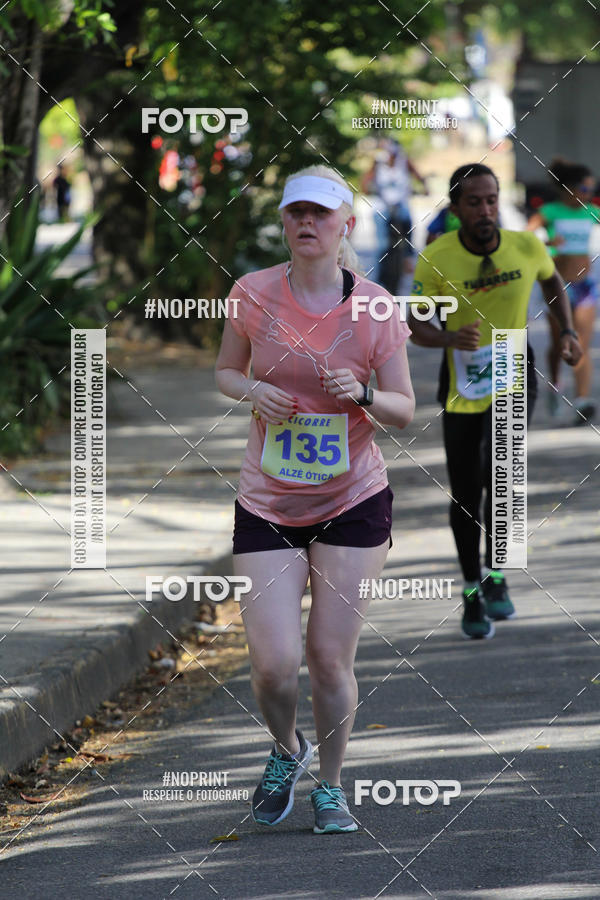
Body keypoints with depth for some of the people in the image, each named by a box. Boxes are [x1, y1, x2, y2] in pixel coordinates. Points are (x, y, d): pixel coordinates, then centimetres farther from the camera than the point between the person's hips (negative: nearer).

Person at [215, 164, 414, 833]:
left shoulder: (376, 308, -7)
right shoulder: (253, 295, -5)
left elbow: (405, 411, 0)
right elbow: (224, 372, 11)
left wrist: (364, 394, -21)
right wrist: (252, 390, -12)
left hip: (354, 502, 0)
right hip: (267, 505, 0)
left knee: (331, 658, -2)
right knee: (274, 663, -9)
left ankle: (330, 787, 21)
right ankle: (286, 750, 25)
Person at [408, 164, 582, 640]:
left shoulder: (526, 247, -10)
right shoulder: (436, 259, -15)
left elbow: (552, 279, 14)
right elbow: (415, 324, -7)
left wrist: (567, 331, 3)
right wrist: (451, 338, -27)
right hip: (462, 390, 0)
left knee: (497, 466, -23)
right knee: (464, 495, 4)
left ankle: (496, 576, -5)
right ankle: (473, 591, 25)